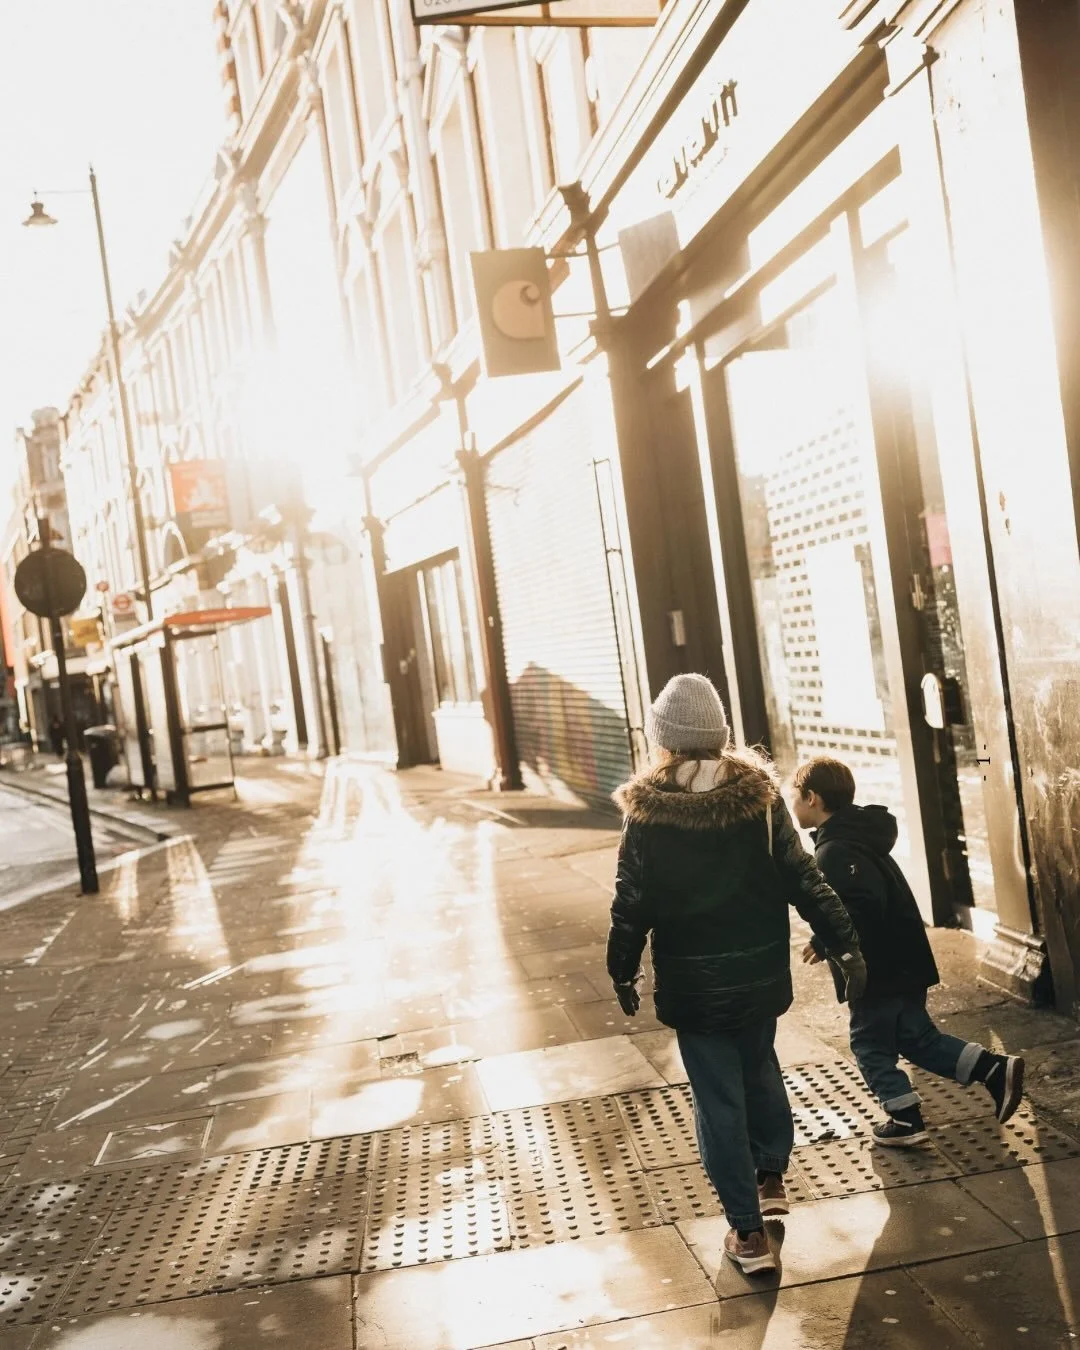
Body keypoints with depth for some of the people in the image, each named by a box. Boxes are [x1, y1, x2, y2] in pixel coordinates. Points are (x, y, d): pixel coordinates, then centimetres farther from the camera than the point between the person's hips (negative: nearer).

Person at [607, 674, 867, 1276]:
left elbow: (632, 905, -9)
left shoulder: (647, 813, -13)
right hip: (762, 972, 3)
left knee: (719, 1101, 6)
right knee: (760, 1067, 28)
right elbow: (804, 878, -7)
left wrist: (623, 974, 5)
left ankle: (749, 1232, 11)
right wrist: (846, 944, 2)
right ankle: (771, 1176, 40)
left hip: (694, 983, -3)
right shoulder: (760, 795, -8)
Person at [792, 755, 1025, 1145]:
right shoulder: (854, 836, 12)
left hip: (879, 970, -9)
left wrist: (824, 945, -18)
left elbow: (861, 911, -31)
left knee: (870, 1044, 7)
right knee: (917, 1037, 17)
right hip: (901, 963, 10)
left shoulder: (835, 850, -21)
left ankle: (905, 1118, 13)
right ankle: (995, 1069, 11)